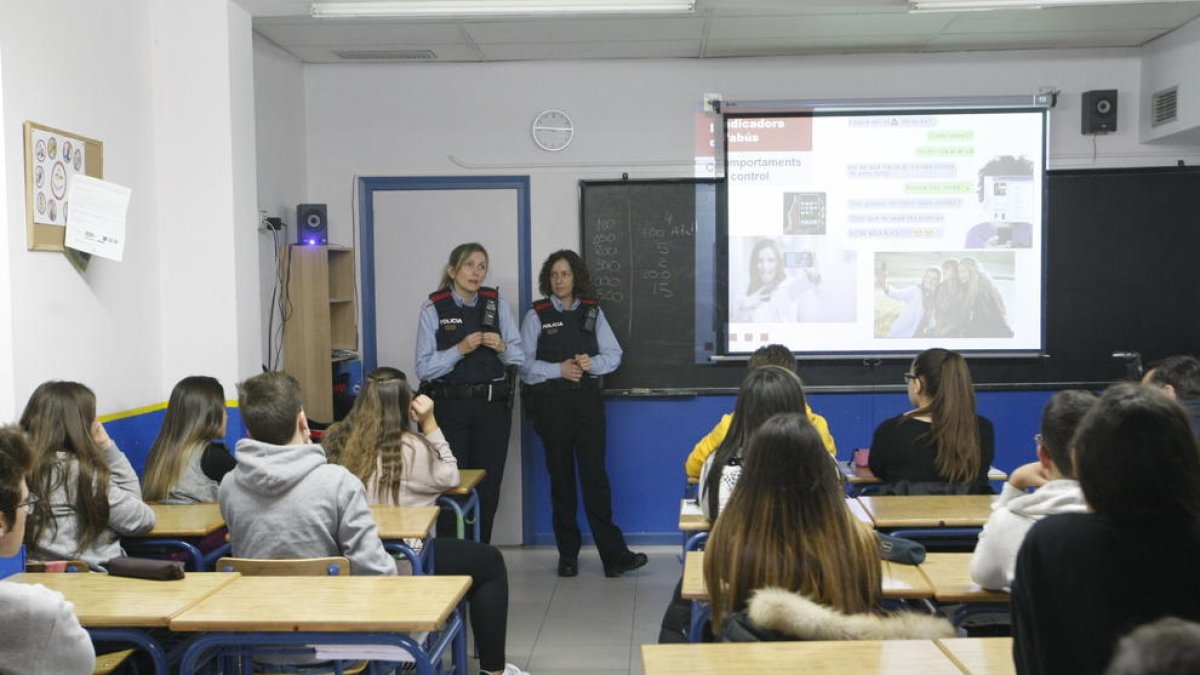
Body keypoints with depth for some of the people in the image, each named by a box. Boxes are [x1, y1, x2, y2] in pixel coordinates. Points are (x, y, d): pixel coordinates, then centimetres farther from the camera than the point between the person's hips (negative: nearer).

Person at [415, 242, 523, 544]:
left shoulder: (497, 304, 6)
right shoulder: (433, 308, -2)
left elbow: (520, 358, 8)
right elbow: (424, 368, -8)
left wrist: (502, 347, -12)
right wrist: (459, 350, -20)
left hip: (492, 408, 3)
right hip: (449, 408, -2)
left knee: (488, 488, 8)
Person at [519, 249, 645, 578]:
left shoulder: (593, 312, 9)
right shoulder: (536, 316, 2)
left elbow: (613, 354, 6)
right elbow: (524, 365, -4)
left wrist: (592, 362, -14)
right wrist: (559, 370, -16)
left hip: (587, 400, 1)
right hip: (551, 403, -1)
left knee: (595, 475, -3)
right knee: (561, 476, 7)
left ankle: (614, 555, 0)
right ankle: (568, 554, 17)